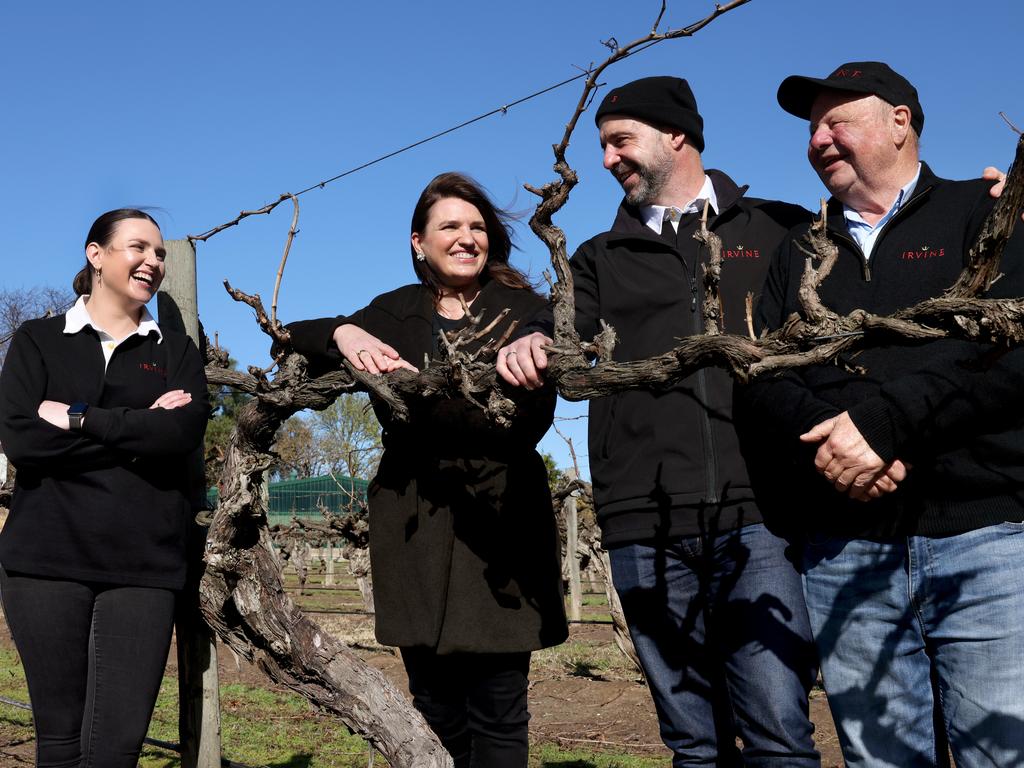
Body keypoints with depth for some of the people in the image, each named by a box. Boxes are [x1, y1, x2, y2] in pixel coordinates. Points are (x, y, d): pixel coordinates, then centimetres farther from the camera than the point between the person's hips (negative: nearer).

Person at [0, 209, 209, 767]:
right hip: (46, 559, -1)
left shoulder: (176, 351, 14)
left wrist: (78, 419, -8)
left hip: (143, 565, 1)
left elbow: (184, 433, -6)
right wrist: (138, 432, -7)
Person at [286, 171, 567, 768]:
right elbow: (289, 339, 11)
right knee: (437, 710, 8)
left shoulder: (524, 309, 5)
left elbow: (531, 417, -7)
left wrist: (427, 393, -19)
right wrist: (342, 333, -11)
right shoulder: (396, 313, 13)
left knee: (498, 712, -2)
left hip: (500, 521, -2)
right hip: (414, 526, 2)